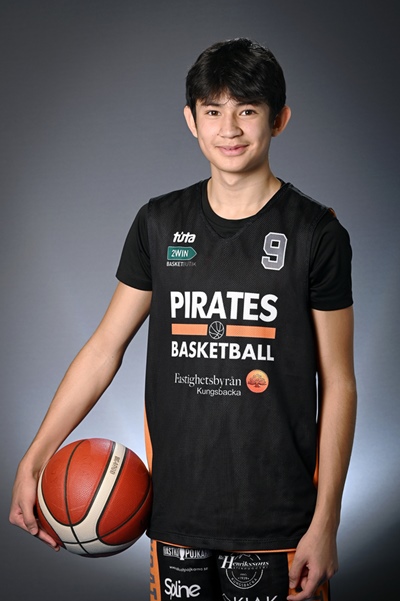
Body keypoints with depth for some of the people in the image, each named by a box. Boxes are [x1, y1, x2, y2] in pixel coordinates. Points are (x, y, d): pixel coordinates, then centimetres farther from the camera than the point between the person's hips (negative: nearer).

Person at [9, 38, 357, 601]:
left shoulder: (316, 232, -4)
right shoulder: (160, 222, 5)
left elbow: (337, 384, -3)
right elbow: (104, 348, 8)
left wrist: (325, 523, -6)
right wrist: (33, 460, 3)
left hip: (276, 520, -2)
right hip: (177, 509, 3)